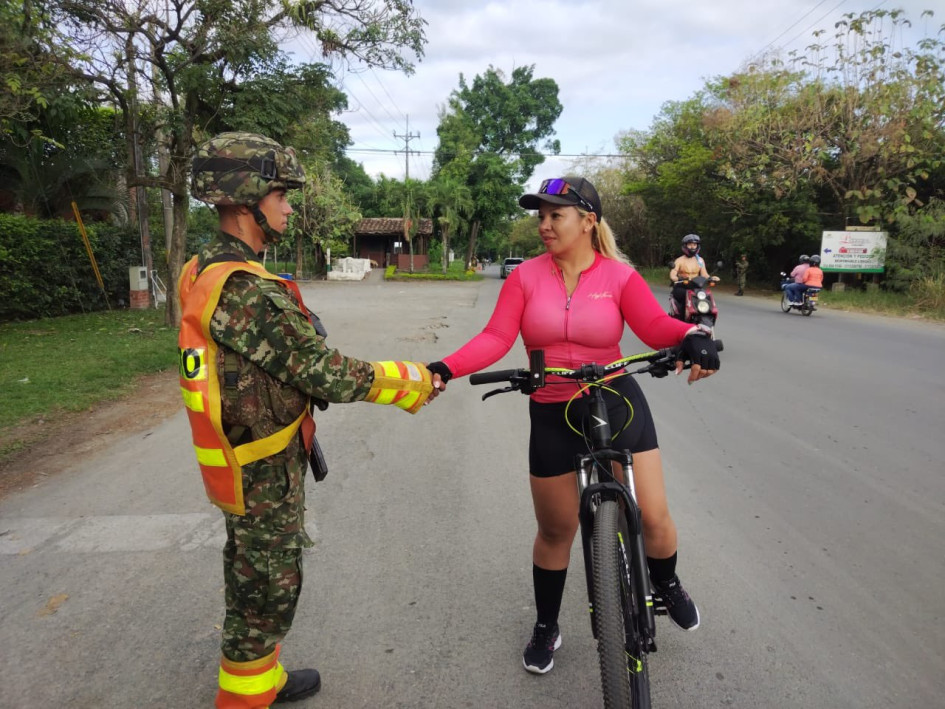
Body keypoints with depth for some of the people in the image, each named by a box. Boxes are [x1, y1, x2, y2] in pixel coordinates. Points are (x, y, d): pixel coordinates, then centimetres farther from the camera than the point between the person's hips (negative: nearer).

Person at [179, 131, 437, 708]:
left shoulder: (203, 271, 4)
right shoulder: (246, 289, -29)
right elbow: (330, 376, -28)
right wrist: (414, 381, -15)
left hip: (241, 460, 10)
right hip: (266, 472, -10)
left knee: (250, 574, 24)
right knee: (270, 592, 8)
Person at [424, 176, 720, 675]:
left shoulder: (619, 275, -4)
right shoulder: (526, 277, -2)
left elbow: (655, 325, -16)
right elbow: (496, 338, -13)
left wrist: (693, 338, -38)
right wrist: (445, 368, -28)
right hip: (552, 414, 1)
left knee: (653, 515, 2)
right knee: (556, 529, 11)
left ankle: (667, 586, 38)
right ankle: (546, 628, 35)